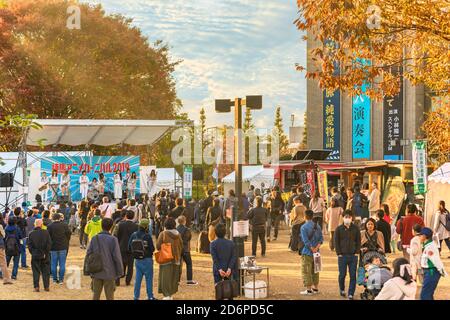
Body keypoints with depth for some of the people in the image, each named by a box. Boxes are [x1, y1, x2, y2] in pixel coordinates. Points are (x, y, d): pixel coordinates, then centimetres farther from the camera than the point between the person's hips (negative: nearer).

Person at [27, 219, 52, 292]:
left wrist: (33, 253, 5)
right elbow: (49, 244, -8)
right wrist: (46, 253, -1)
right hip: (45, 256, 0)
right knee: (45, 271, 9)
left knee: (36, 272, 6)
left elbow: (29, 246, -4)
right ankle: (46, 286, 10)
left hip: (35, 256, 0)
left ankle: (36, 287, 1)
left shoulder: (31, 234, -5)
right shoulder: (46, 233, -7)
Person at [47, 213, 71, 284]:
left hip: (53, 247, 0)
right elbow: (69, 233, -1)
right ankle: (61, 279, 4)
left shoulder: (50, 226, -7)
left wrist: (49, 245, 9)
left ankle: (54, 279, 12)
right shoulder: (64, 225, -5)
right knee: (62, 264, 5)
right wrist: (66, 243, 13)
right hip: (63, 247, 0)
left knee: (53, 264, 9)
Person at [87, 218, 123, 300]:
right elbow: (117, 257, -12)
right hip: (109, 274, -3)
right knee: (109, 296, 5)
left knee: (95, 295, 12)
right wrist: (120, 272, -2)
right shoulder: (113, 239, -11)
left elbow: (88, 254, 3)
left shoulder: (94, 238, 0)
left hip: (96, 273, 3)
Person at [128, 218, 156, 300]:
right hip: (147, 260, -4)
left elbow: (129, 248, 0)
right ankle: (150, 297, 9)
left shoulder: (133, 235, -4)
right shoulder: (147, 236, -17)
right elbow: (152, 249, -13)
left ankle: (136, 296, 12)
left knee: (138, 278, 11)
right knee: (149, 278, 5)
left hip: (137, 260, 4)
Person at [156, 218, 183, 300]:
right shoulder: (178, 234, -1)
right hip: (176, 258, 4)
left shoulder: (163, 234, -14)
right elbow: (181, 246, 6)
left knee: (166, 276, 1)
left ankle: (167, 295, -6)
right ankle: (171, 294, 19)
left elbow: (158, 246, -14)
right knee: (174, 277, 14)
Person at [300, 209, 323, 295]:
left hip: (307, 252, -6)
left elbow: (306, 241, -18)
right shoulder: (317, 226, 7)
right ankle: (315, 288, 22)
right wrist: (316, 248, -7)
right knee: (315, 270, 16)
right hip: (316, 253, 6)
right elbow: (321, 238, 2)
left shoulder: (304, 227, -13)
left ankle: (309, 290, 0)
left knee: (306, 271, 0)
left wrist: (313, 249, -11)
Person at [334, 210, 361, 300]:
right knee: (342, 274, 4)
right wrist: (339, 253, -6)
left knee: (353, 275, -2)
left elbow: (358, 241, 9)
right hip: (342, 255, -1)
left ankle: (351, 294, 3)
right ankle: (342, 290, 28)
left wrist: (357, 252, -1)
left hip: (353, 255, 1)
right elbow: (336, 242, 1)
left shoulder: (355, 229, 6)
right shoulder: (339, 229, 2)